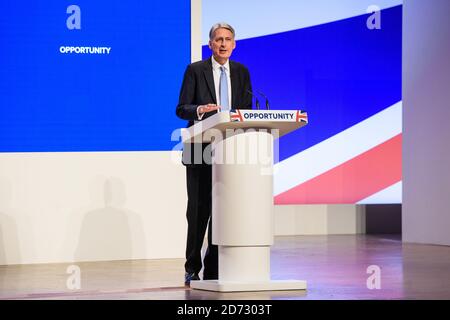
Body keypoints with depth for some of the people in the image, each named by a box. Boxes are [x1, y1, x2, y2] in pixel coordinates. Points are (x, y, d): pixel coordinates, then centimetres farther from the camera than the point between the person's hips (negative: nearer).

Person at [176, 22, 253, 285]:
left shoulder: (241, 72, 12)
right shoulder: (195, 71, 1)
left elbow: (247, 109, 10)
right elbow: (181, 109, -4)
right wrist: (200, 110, -25)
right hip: (201, 149, -3)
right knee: (199, 210, -1)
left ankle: (214, 269, 7)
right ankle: (193, 270, 8)